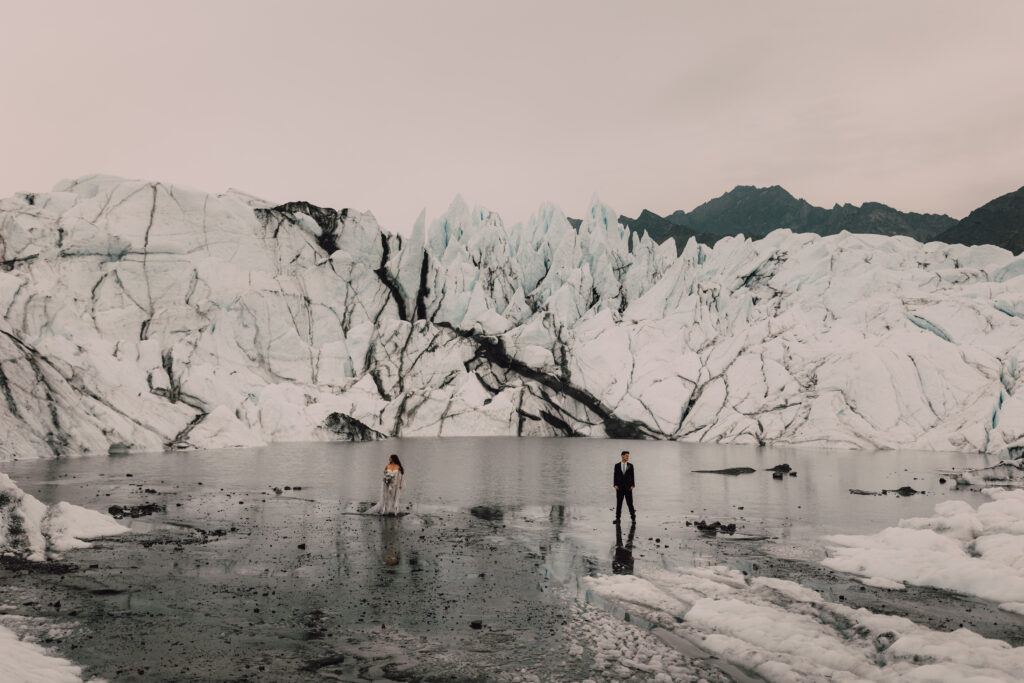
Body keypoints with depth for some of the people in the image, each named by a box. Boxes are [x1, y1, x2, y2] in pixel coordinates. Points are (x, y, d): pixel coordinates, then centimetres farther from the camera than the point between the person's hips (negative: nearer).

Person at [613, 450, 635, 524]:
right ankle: (617, 518, 8)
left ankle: (633, 517, 9)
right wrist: (615, 485, -8)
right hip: (619, 487, 0)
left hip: (628, 487, 0)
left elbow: (632, 476, 2)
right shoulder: (617, 465, 1)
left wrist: (632, 485, -8)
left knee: (630, 502, -2)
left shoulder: (630, 465, 2)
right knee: (618, 503, 2)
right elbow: (615, 476, 2)